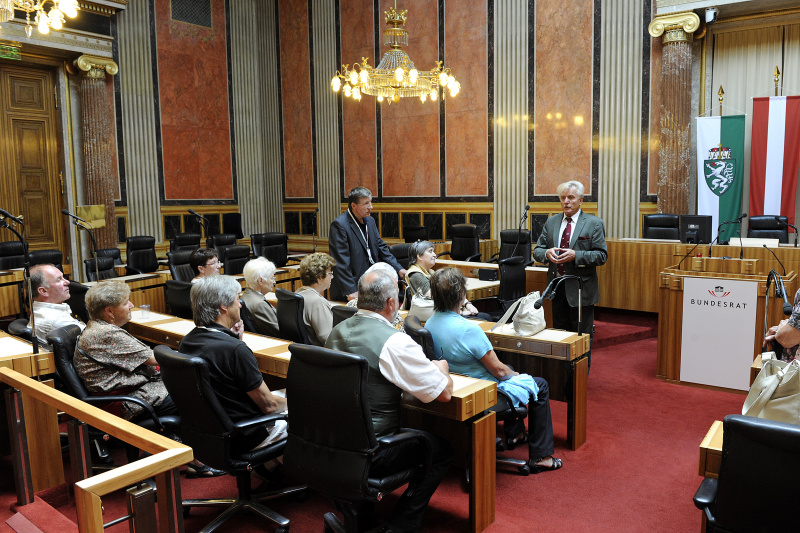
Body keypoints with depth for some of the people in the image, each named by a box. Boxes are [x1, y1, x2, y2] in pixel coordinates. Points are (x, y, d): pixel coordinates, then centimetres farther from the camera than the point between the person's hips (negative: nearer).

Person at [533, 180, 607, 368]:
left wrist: (576, 255, -21)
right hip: (557, 287, 4)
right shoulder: (551, 222, 9)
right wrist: (547, 253, -14)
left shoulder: (594, 224, -3)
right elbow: (537, 250, 9)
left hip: (580, 289, -4)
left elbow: (601, 256, -9)